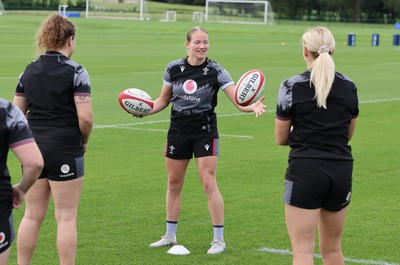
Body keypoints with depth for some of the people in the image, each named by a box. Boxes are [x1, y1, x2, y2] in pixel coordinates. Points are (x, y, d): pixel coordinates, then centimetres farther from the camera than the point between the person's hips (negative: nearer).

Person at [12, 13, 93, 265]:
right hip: (65, 151, -5)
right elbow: (85, 117, -17)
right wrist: (84, 141, 0)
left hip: (33, 149, 6)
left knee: (32, 216, 14)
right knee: (67, 218, 2)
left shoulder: (29, 71, 7)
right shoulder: (76, 71, -10)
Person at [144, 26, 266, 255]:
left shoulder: (216, 71, -10)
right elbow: (163, 100, 11)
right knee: (174, 183, 12)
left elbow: (238, 101, -16)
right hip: (178, 131, 3)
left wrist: (253, 107, -37)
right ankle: (170, 235, 28)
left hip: (205, 131, -3)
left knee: (209, 184, -8)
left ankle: (219, 239, 2)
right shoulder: (173, 69, -2)